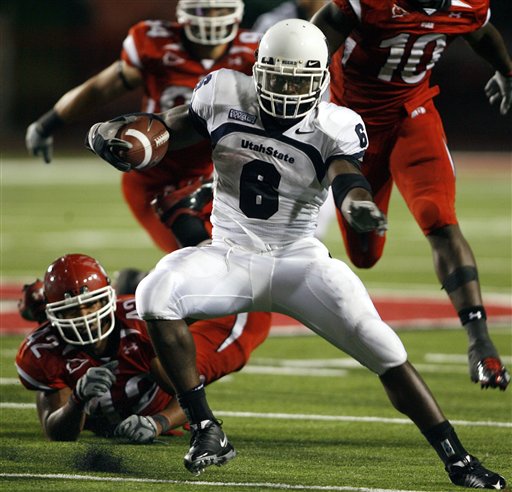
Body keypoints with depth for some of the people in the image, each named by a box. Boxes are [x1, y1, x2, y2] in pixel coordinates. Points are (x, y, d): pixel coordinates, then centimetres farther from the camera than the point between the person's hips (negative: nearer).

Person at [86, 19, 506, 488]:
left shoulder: (333, 127, -9)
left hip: (299, 262, -1)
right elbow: (170, 128, 11)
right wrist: (111, 133, -8)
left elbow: (348, 181, -25)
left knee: (384, 352, -15)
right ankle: (206, 431, -16)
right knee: (155, 295, -28)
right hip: (231, 257, 1)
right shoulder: (225, 96, -3)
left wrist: (360, 206, -50)